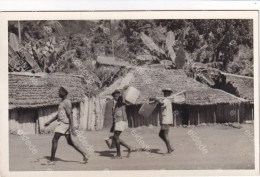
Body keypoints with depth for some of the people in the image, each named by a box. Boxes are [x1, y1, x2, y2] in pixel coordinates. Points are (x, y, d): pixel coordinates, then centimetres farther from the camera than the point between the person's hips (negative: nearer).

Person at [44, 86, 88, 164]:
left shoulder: (67, 102, -13)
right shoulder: (62, 102, 18)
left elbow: (70, 115, -19)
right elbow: (58, 115, 26)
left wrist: (72, 128, -25)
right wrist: (49, 122, 25)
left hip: (64, 124, -10)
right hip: (62, 123, 10)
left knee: (54, 140, -8)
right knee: (70, 142, 11)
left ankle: (52, 160, -4)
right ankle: (84, 155, 13)